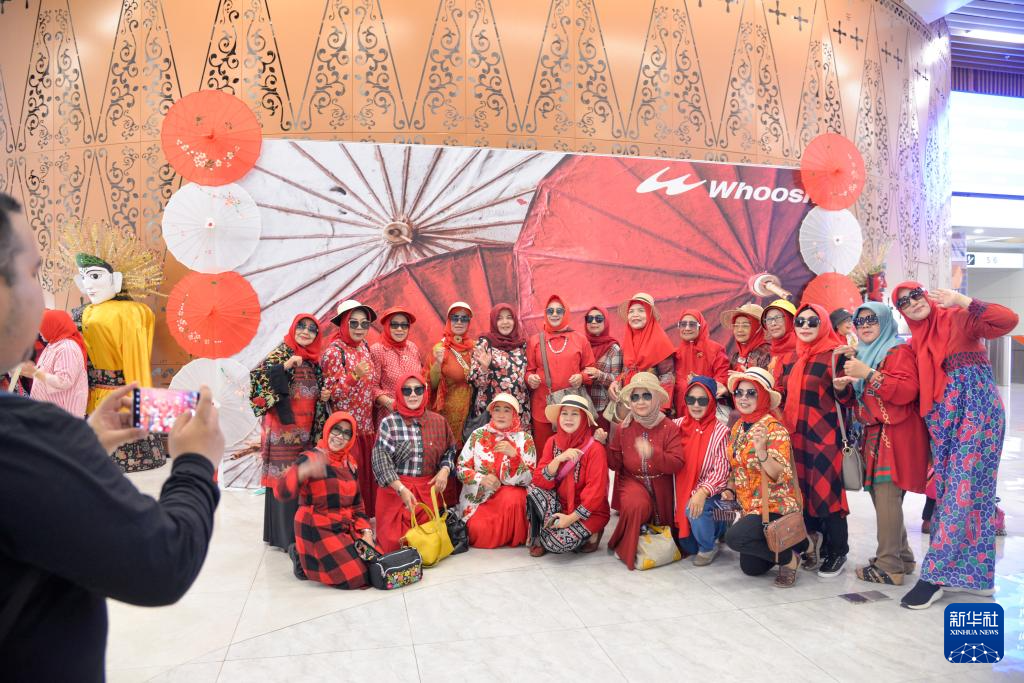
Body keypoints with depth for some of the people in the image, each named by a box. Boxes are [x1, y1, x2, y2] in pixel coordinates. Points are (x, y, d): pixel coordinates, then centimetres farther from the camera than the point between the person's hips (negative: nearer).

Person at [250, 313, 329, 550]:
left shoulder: (314, 361, 14)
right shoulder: (281, 353, -5)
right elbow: (259, 377, -18)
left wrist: (324, 396, 5)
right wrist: (284, 366, -28)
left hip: (306, 429, 7)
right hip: (284, 427, -6)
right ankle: (284, 535, 5)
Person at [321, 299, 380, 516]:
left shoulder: (364, 347, 10)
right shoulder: (334, 352, -11)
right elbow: (333, 392, -14)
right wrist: (355, 376, -26)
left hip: (366, 424, 7)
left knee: (366, 472, 10)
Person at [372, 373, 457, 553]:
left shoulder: (438, 421, 4)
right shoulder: (389, 423, -7)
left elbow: (449, 450, 17)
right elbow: (381, 461, -12)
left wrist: (445, 470, -3)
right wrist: (401, 489, -21)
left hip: (427, 490, 3)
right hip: (395, 489, -3)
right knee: (394, 542, -5)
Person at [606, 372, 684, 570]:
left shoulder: (670, 427, -8)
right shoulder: (623, 428, -2)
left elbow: (677, 464, -18)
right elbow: (615, 464, 4)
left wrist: (652, 453, -35)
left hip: (660, 485, 1)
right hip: (633, 481, -1)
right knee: (636, 506, -31)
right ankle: (626, 549, -8)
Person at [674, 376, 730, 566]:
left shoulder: (720, 431, -14)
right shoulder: (679, 425, -1)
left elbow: (721, 470, -21)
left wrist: (702, 492, -34)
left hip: (708, 494, -5)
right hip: (683, 491, 5)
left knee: (695, 510, -35)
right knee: (687, 547, 6)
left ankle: (708, 547, -3)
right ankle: (715, 527, 38)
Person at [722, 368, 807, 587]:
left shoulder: (774, 428, -17)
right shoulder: (738, 427, 6)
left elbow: (779, 475, -26)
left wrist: (761, 451, -43)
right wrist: (730, 489, 0)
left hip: (775, 506, -8)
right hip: (750, 505, 8)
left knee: (734, 537, -29)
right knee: (750, 568, 8)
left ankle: (789, 558, -4)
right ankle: (796, 542, 29)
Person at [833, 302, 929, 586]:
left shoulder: (899, 351, -4)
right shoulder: (861, 355, 19)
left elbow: (907, 391, -18)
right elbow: (854, 401, 23)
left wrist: (867, 374, -21)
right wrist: (842, 387, 2)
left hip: (894, 434, -8)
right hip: (872, 434, 8)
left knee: (887, 496, -11)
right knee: (880, 495, 9)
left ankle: (889, 566, -8)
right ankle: (902, 557, 21)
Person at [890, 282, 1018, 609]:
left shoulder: (958, 319, 1)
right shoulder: (915, 344, 16)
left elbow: (1008, 320, -16)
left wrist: (961, 300, -16)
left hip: (977, 410, -7)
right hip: (942, 422, 7)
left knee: (963, 491, -9)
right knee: (949, 492, 7)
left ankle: (935, 574, -7)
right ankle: (973, 573, 18)